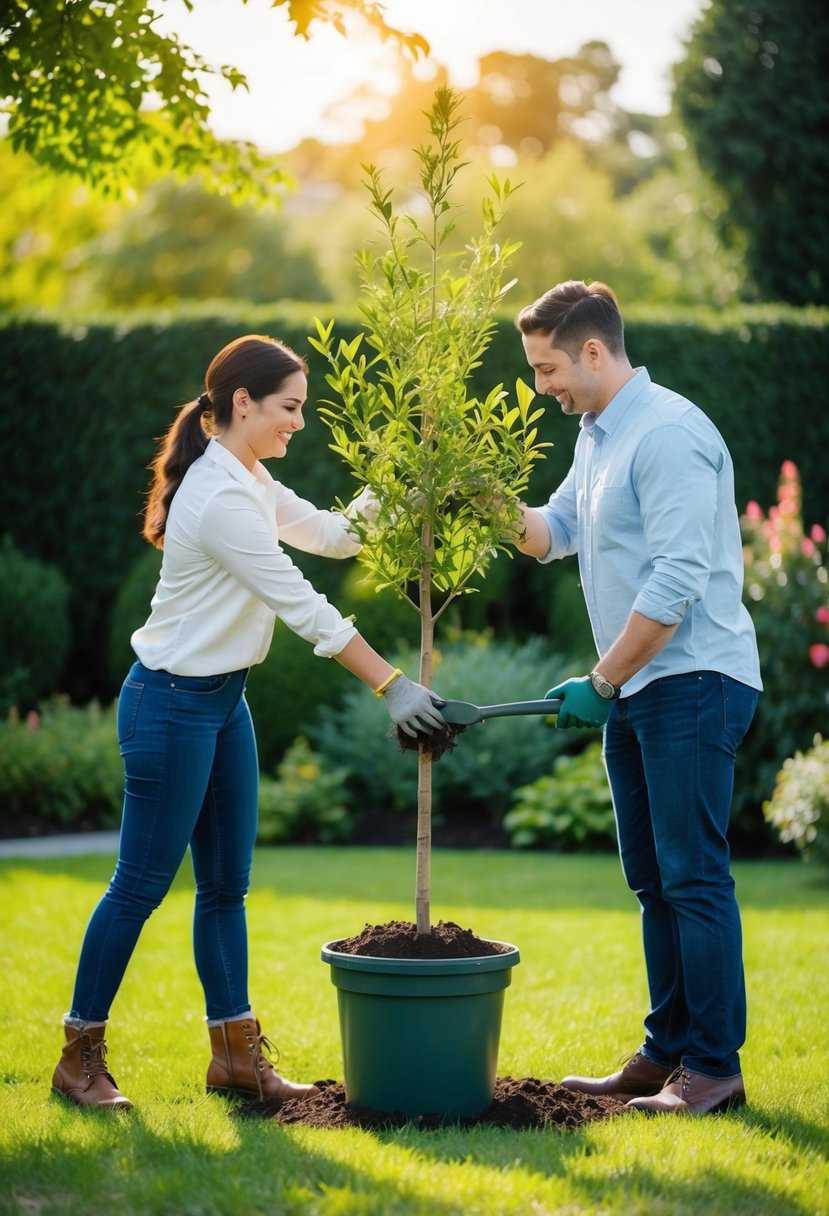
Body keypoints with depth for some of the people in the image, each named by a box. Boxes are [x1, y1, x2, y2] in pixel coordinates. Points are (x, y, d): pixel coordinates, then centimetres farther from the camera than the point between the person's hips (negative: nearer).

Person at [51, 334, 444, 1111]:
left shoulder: (247, 480, 7)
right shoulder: (221, 499, -23)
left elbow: (330, 534, 16)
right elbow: (304, 608, -24)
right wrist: (390, 686, -21)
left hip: (223, 699, 10)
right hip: (172, 703, -10)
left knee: (226, 883, 12)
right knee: (142, 884, -1)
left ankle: (236, 1054, 19)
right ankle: (80, 1055, 11)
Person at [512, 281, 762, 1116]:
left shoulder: (668, 434, -17)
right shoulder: (596, 435, 15)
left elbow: (677, 580, -22)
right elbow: (554, 532, 19)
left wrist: (600, 683, -18)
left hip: (692, 681, -10)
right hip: (636, 689, 10)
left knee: (693, 875, -8)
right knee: (653, 880, 13)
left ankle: (714, 1067, -3)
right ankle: (666, 1054, 20)